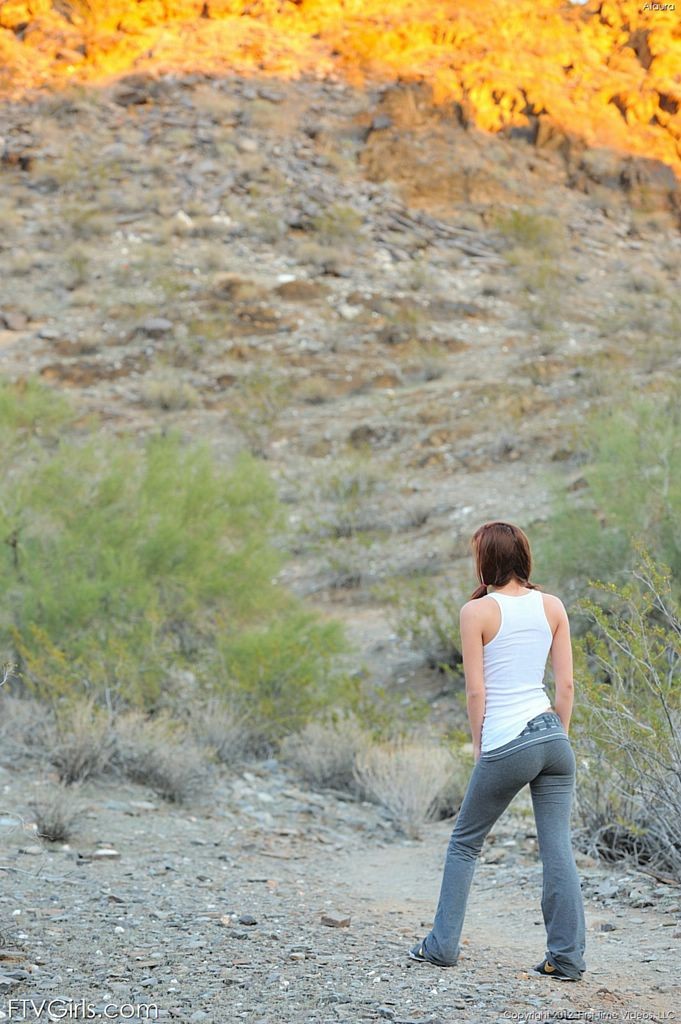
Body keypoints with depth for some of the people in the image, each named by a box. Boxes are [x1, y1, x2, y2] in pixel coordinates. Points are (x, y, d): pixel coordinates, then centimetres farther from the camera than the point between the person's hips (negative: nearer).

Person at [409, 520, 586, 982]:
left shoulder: (477, 611, -7)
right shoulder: (552, 606, 5)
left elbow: (476, 692, -6)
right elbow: (567, 685, 6)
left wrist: (479, 748, 5)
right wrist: (560, 738, 15)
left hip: (505, 746, -4)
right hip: (552, 737, 4)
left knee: (465, 843, 13)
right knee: (558, 848, 5)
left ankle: (443, 945, 18)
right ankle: (567, 956, 5)